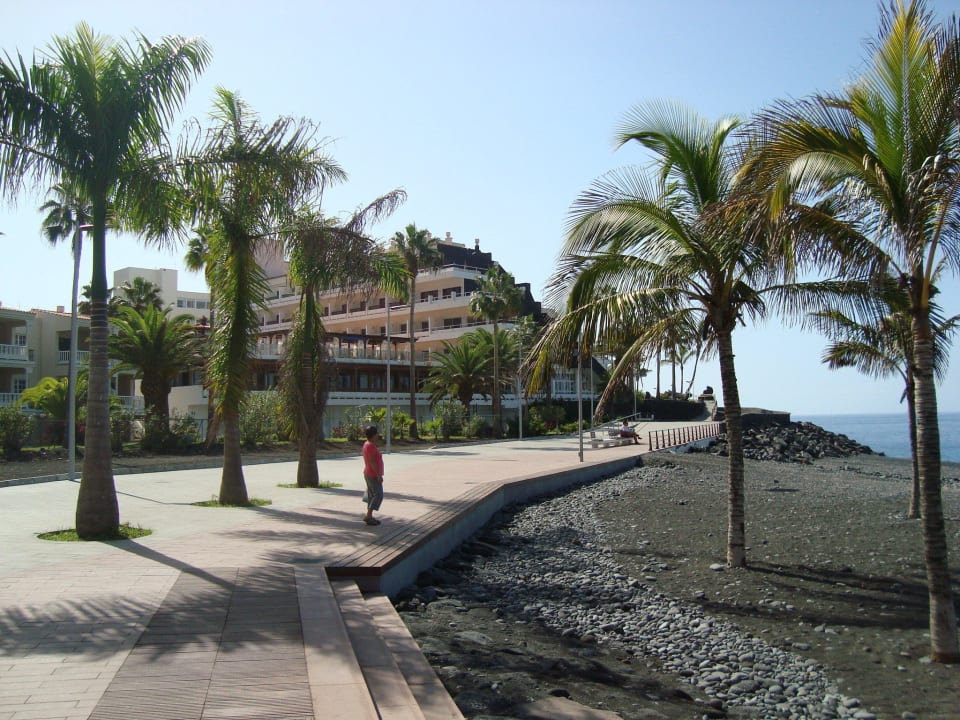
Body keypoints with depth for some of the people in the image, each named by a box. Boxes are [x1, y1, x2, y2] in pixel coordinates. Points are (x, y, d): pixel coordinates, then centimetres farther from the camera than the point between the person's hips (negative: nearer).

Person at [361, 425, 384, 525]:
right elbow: (372, 461, -24)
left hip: (368, 474, 10)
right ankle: (368, 515, -12)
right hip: (373, 475, -10)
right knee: (378, 495, -9)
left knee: (372, 495, 12)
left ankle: (370, 517, 15)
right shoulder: (371, 446, -20)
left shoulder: (366, 444, 12)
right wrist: (378, 475, -24)